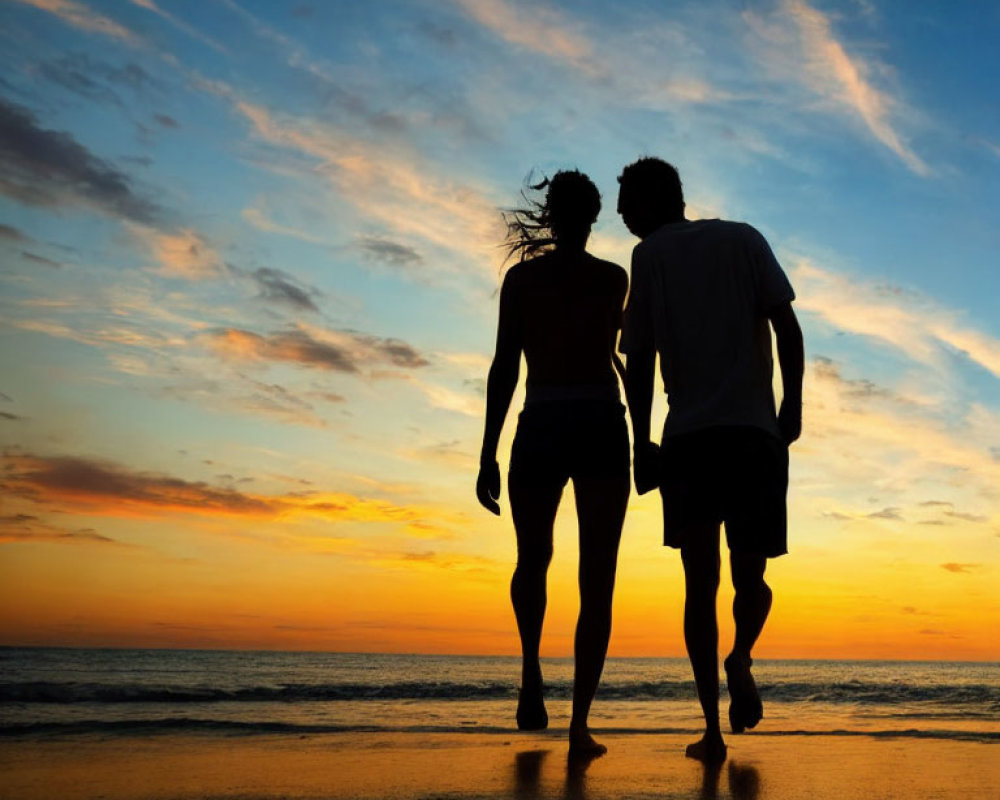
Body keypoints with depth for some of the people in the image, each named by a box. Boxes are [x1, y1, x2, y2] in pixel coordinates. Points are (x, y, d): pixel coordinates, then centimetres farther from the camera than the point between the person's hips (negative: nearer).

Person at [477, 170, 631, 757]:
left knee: (533, 561, 22)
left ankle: (532, 666, -1)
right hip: (601, 428, 0)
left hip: (540, 431, 1)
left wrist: (489, 455, 1)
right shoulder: (615, 279, 5)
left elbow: (505, 367, 0)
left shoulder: (522, 277, 5)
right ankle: (580, 723, -5)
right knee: (598, 582, 2)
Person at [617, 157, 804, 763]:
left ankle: (713, 728, -3)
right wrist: (793, 405, 6)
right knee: (751, 575, 15)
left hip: (687, 439, 0)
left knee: (701, 583, 3)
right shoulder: (743, 238, 13)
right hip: (755, 432, 1)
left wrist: (642, 442, 7)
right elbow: (787, 329, 1)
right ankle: (741, 656, -12)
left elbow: (639, 361, 4)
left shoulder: (649, 257, 10)